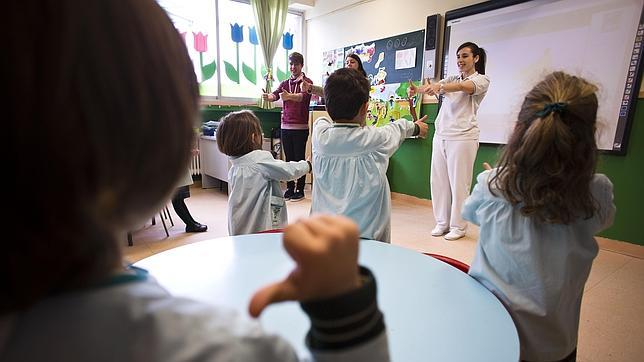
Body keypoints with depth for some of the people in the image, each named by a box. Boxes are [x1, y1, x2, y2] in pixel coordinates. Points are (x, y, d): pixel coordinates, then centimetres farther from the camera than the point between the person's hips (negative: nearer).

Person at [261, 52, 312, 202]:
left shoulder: (306, 82, 0)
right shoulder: (285, 83, 15)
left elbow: (303, 96, -21)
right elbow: (275, 95, -2)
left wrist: (289, 96, -40)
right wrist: (268, 96, -25)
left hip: (301, 127, -4)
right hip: (285, 126, 5)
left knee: (300, 158, -1)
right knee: (289, 158, 8)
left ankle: (300, 190, 8)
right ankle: (290, 187, 17)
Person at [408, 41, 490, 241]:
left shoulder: (482, 80, 2)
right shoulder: (451, 79, 19)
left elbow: (464, 87, -21)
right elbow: (433, 87, -1)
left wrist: (439, 86, -39)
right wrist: (417, 89, -23)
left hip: (463, 137, -5)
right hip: (440, 135, 6)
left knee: (459, 183, -1)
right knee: (438, 181, 6)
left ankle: (458, 226, 12)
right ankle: (442, 222, 19)